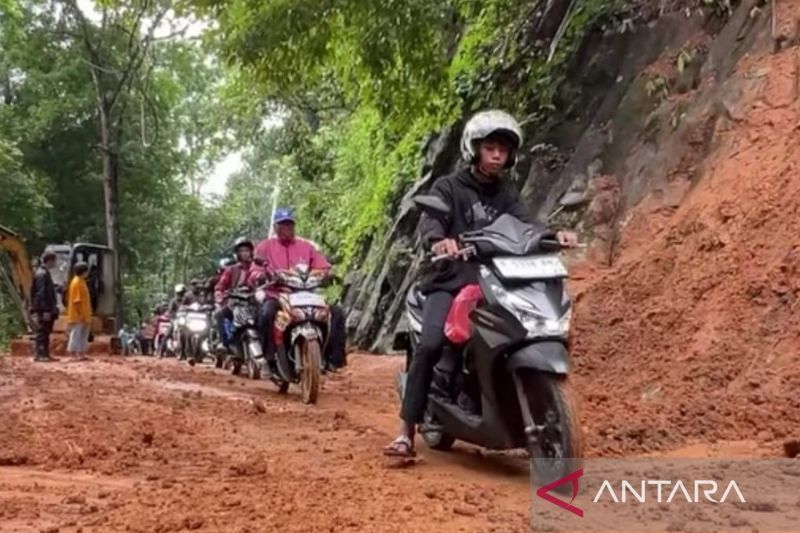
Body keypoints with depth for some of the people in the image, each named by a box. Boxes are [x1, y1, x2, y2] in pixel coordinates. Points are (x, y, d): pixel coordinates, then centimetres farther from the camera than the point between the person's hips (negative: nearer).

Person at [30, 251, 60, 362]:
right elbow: (41, 294, -21)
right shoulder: (42, 274, -15)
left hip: (48, 310, 10)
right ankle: (39, 355, -5)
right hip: (44, 310, -10)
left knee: (45, 332, 12)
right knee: (42, 332, -7)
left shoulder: (44, 272, 16)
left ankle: (45, 354, 17)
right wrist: (46, 310, -23)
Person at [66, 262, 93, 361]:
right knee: (76, 334, -4)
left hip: (83, 315, 10)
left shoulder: (81, 282, 14)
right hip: (78, 315, -10)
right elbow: (76, 301, -20)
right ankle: (74, 355, 0)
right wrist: (81, 314, -21)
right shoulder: (76, 282, -15)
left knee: (83, 335, 11)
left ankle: (81, 354, 15)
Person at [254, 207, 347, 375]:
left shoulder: (306, 246, 16)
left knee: (336, 312, -17)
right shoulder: (265, 246, 10)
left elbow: (323, 267, 10)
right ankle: (269, 359, -28)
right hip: (276, 297, -3)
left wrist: (327, 274, -13)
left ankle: (334, 356, -17)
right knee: (266, 313, -38)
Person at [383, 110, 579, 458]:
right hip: (451, 282, -4)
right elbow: (430, 222, -14)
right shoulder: (448, 187, 5)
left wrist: (553, 236, -23)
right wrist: (438, 241, -39)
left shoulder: (507, 198, 19)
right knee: (430, 345, -27)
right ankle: (406, 433, -24)